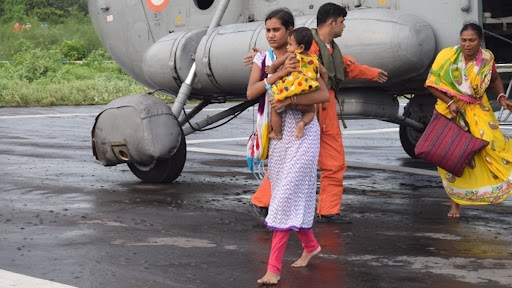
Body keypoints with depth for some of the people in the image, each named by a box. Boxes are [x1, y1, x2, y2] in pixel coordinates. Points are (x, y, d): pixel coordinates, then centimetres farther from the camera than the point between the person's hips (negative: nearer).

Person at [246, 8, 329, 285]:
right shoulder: (262, 59, 7)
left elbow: (324, 94, -14)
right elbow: (251, 92, -7)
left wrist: (289, 100, -23)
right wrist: (279, 73, -19)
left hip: (301, 132, -5)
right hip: (276, 131, 5)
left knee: (288, 195, -11)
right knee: (287, 195, 12)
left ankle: (274, 267, -13)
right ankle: (310, 244, 35)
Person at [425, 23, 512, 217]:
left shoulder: (487, 58, -6)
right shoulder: (447, 56, -14)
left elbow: (495, 79, 14)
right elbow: (431, 84, -10)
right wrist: (449, 103, -20)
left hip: (478, 111, 1)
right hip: (451, 112, -1)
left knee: (491, 141, -23)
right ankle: (455, 204, 13)